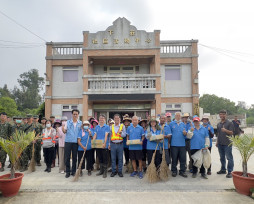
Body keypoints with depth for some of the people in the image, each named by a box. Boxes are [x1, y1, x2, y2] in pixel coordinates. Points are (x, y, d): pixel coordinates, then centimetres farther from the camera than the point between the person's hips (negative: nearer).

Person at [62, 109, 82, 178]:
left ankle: (73, 171, 20)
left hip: (76, 142, 0)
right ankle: (67, 172, 12)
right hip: (68, 141, 0)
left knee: (74, 157, 8)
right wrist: (63, 130, -18)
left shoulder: (80, 123, 6)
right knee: (67, 157, 1)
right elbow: (65, 131, 4)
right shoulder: (68, 122, 6)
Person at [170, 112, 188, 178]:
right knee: (174, 158, 4)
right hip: (174, 144, -2)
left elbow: (186, 133, 14)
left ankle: (182, 171, 14)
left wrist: (185, 133, -10)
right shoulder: (171, 124, 3)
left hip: (182, 144, 3)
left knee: (183, 158, 3)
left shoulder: (183, 124, 12)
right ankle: (174, 171, 16)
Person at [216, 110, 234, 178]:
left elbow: (231, 133, -11)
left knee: (229, 158, -2)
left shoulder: (229, 123, -4)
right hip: (220, 144, 6)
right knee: (222, 157, 15)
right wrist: (217, 141, 16)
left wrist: (226, 130, -29)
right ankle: (223, 170, 26)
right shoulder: (218, 124, 14)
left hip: (227, 144, -6)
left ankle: (230, 172, 3)